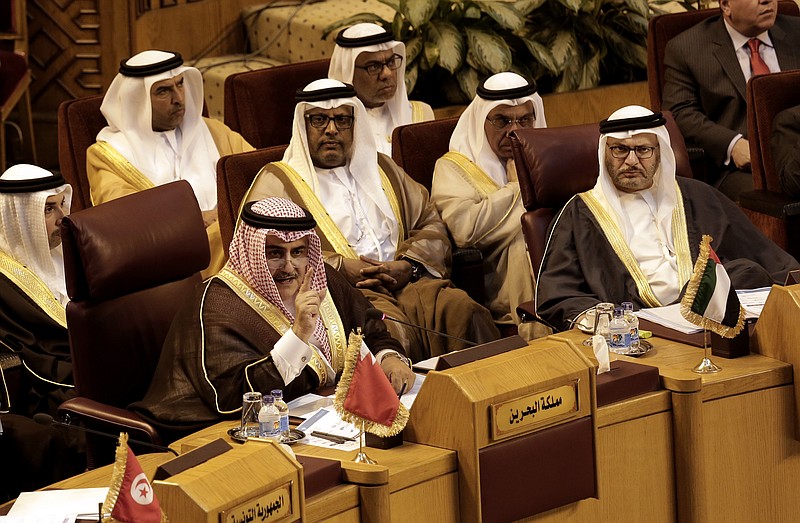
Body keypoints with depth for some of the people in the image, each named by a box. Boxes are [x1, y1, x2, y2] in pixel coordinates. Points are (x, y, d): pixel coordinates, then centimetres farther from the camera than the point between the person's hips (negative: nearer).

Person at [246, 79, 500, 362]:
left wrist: (410, 266, 0)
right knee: (393, 330, -38)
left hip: (406, 282, 5)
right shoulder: (277, 181, 12)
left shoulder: (379, 167, 28)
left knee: (465, 312, -27)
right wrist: (340, 268, -10)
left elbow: (431, 224, 23)